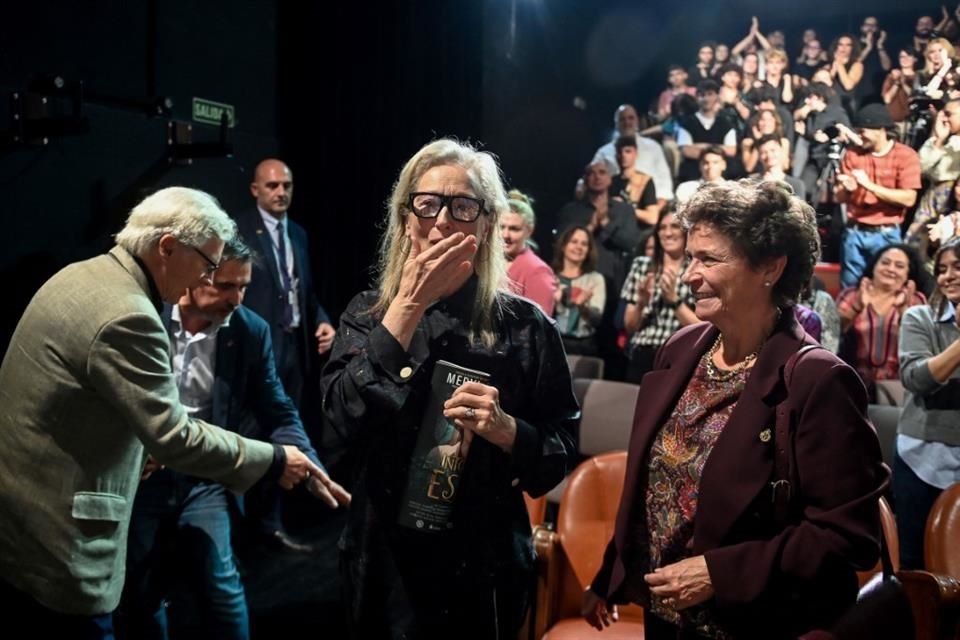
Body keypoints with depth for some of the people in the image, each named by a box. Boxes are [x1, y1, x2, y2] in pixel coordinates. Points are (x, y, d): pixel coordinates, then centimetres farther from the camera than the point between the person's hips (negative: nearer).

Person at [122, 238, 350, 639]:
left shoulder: (251, 331, -6)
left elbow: (277, 413, -1)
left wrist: (313, 472, -12)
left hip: (204, 477, 0)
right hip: (140, 471, 0)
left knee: (221, 585, -9)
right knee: (140, 590, 8)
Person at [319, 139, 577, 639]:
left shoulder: (523, 326, -5)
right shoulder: (368, 314, -1)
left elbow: (558, 457, -2)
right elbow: (345, 421, -18)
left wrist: (506, 429, -22)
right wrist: (409, 306, -19)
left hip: (486, 566, -1)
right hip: (387, 564, 1)